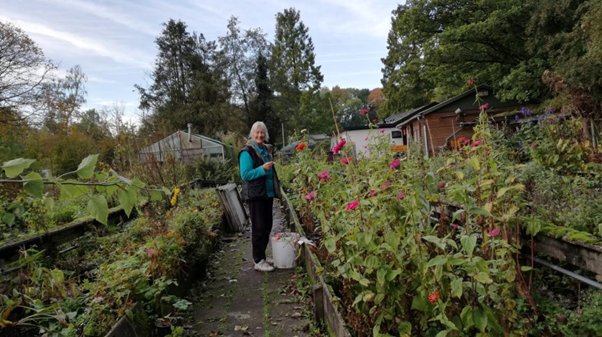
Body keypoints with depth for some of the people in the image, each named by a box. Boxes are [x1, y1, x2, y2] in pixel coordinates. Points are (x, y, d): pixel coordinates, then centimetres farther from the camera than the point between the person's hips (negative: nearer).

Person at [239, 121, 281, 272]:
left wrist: (276, 187, 19)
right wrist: (262, 169, -27)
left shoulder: (266, 149, 12)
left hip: (268, 193, 8)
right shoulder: (247, 152, -12)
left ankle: (260, 256, 26)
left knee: (267, 226, 13)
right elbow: (245, 175, -19)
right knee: (259, 227, -3)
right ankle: (258, 261, 6)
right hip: (255, 195, -8)